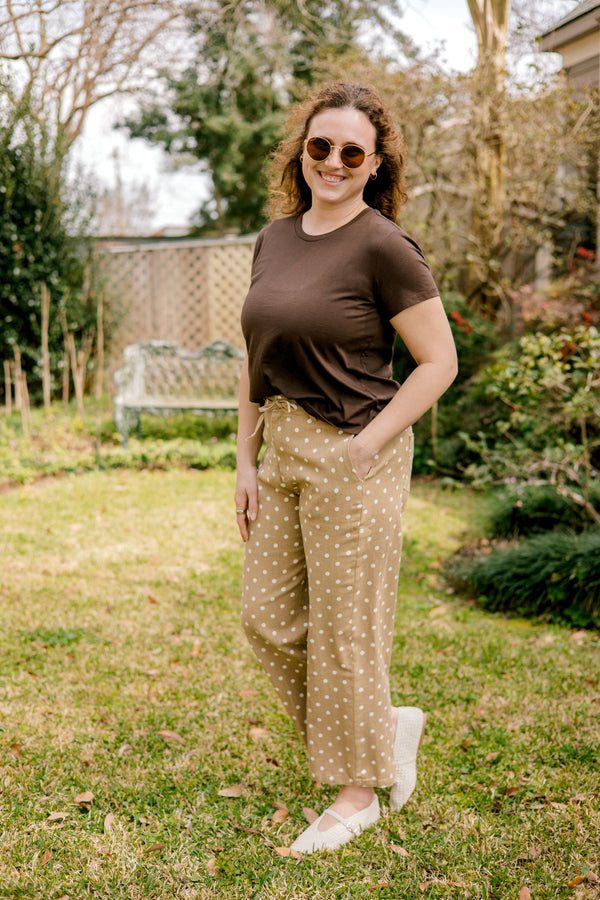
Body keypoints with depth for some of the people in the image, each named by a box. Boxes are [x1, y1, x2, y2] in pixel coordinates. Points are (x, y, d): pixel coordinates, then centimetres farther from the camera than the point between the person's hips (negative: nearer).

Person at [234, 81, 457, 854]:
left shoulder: (383, 247, -12)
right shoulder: (275, 238, 9)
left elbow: (439, 362, -12)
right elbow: (256, 357, 13)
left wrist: (368, 445, -15)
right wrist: (246, 461, 10)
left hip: (351, 456, -8)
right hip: (283, 451, 8)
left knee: (345, 628, 3)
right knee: (269, 619, 12)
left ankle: (360, 789, 24)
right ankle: (392, 724, 31)